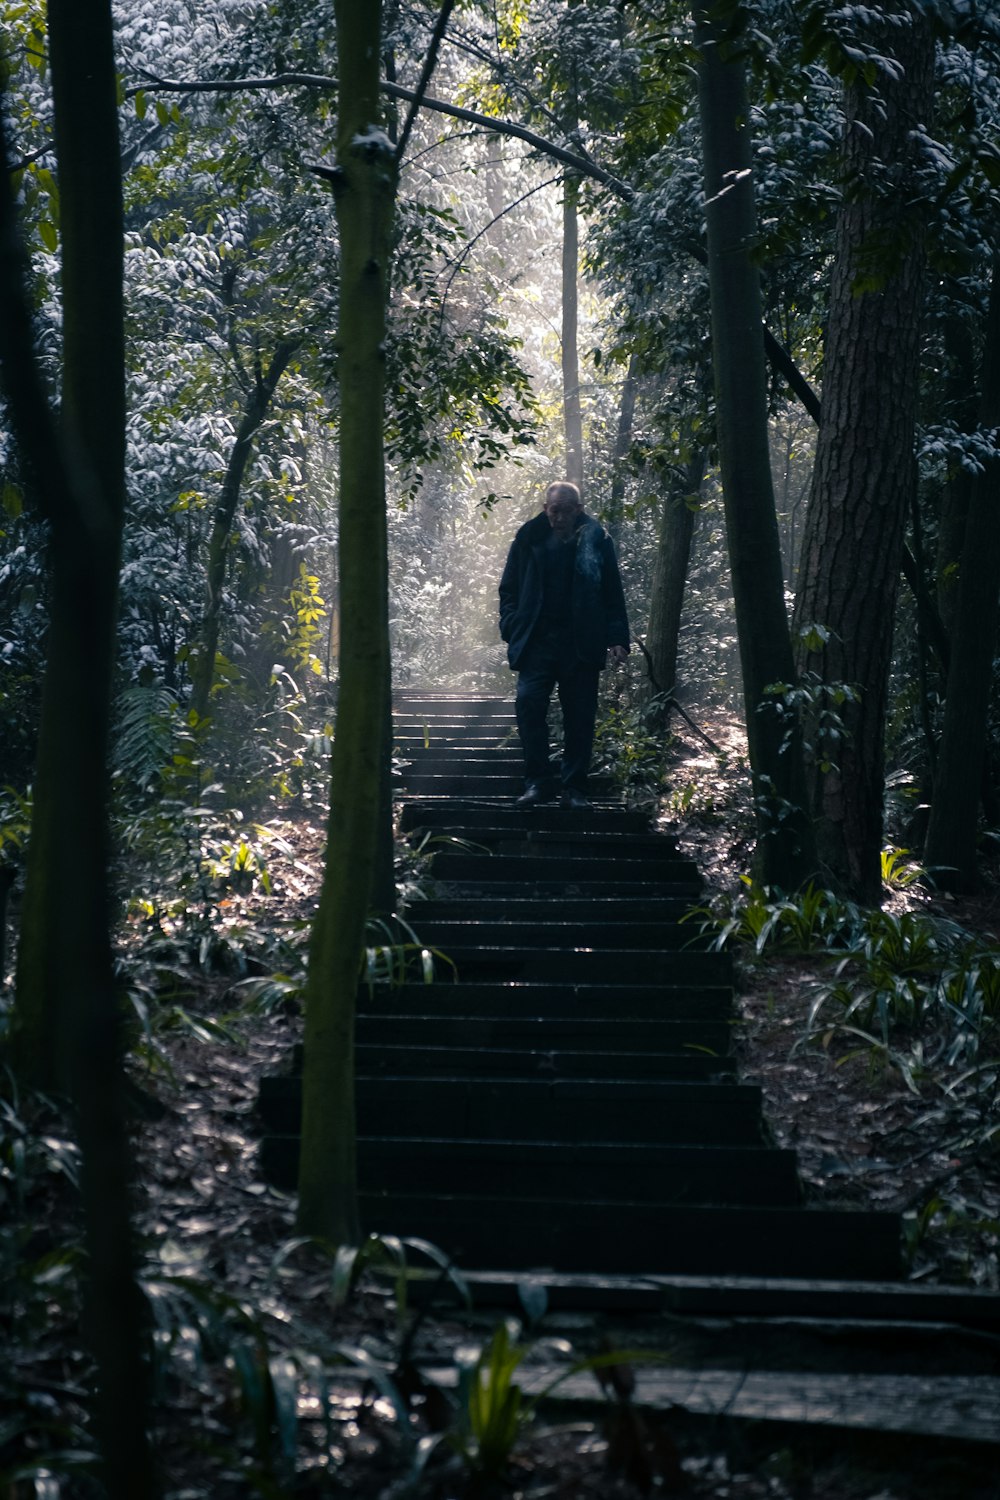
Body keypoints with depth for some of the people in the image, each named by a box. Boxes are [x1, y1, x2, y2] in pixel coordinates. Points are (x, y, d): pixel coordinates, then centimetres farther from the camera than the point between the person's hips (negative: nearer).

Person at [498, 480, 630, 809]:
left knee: (580, 717, 1)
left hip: (581, 646, -1)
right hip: (536, 642, 1)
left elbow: (613, 594, 4)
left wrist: (617, 638, -5)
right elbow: (509, 589, 13)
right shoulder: (529, 540, 7)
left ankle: (574, 788, 10)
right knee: (529, 704, -12)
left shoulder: (596, 541, 3)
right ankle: (537, 782, -4)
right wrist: (512, 627, -2)